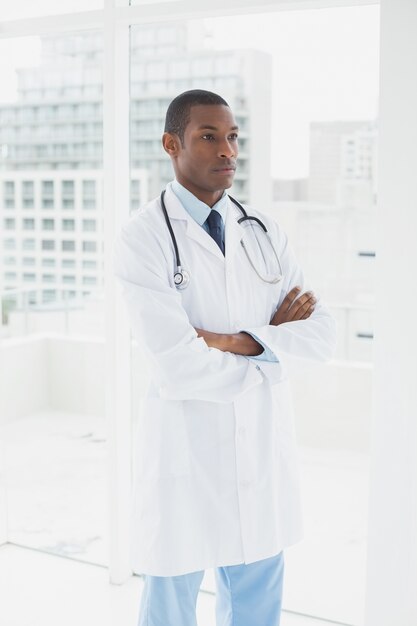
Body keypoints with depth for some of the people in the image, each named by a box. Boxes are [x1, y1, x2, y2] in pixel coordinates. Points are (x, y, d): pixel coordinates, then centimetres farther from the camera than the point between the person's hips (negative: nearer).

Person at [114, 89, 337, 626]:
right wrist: (274, 339, -9)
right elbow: (177, 367, -21)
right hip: (186, 450, -4)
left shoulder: (264, 234, 5)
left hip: (264, 447, 5)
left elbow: (322, 336, -3)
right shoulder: (142, 238, -11)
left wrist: (241, 341, -19)